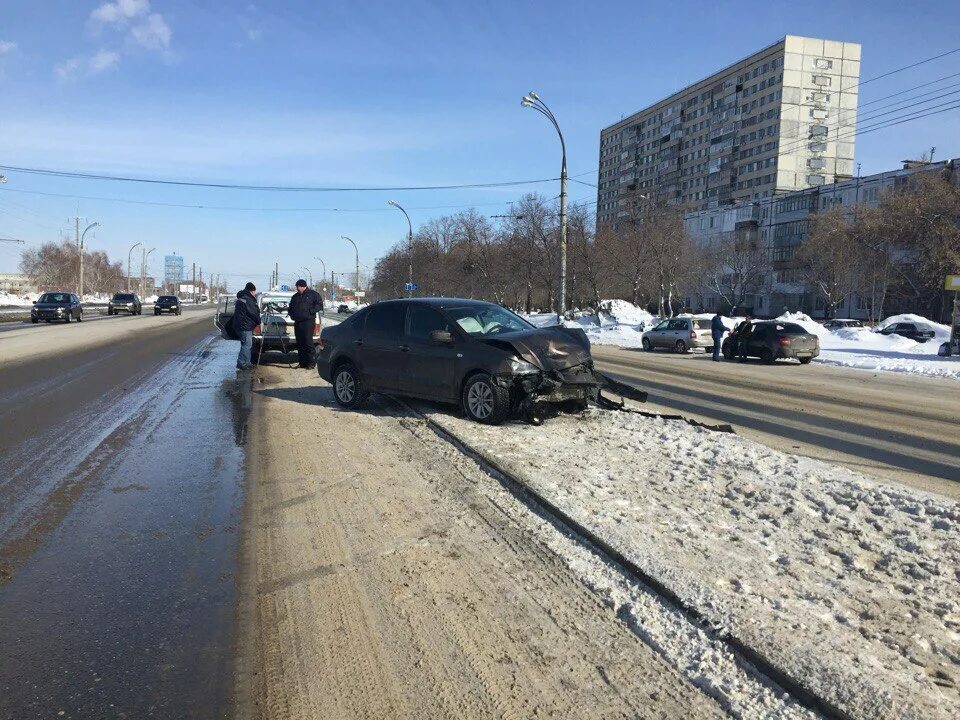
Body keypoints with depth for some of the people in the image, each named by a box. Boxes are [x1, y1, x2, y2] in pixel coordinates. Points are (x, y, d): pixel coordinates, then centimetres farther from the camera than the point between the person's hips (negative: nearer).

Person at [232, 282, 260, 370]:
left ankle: (246, 362, 22)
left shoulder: (241, 298, 16)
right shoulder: (248, 300, -17)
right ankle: (241, 364, -7)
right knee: (246, 345, -7)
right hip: (245, 327, -11)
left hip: (241, 326, 11)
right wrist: (258, 322, 3)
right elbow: (255, 313, -14)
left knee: (248, 344, 17)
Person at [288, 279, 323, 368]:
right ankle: (302, 362, 11)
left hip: (308, 321, -6)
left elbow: (319, 305, -5)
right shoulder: (295, 297, 22)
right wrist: (292, 315, 11)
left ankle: (312, 362, -9)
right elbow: (290, 308, 31)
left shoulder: (313, 294, 3)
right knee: (300, 343, 6)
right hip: (297, 322, 7)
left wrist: (311, 311, -16)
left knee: (308, 341, -13)